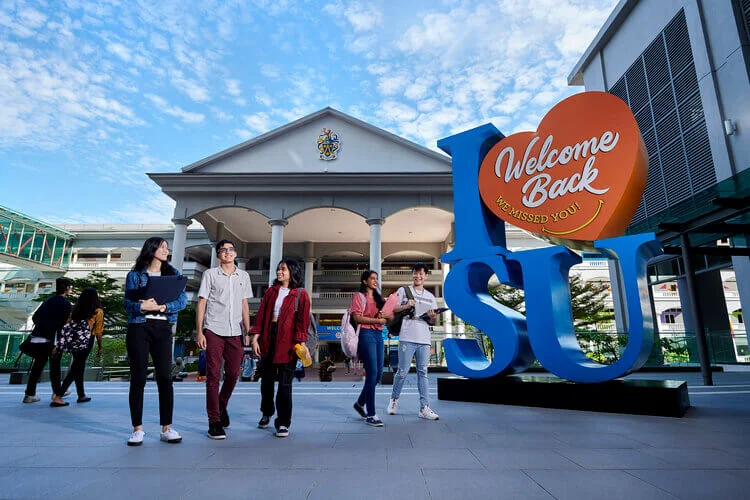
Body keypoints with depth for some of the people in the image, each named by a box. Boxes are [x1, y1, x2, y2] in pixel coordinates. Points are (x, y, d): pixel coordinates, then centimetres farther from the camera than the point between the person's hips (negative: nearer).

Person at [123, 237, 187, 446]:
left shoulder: (173, 274, 13)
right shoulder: (134, 275, 9)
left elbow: (182, 300, 2)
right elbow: (127, 303, 0)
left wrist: (163, 306, -16)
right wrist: (142, 306, -21)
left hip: (163, 329, 1)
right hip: (138, 328, -1)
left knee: (165, 378, -2)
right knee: (138, 378, 1)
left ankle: (166, 428, 6)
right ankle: (137, 429, 12)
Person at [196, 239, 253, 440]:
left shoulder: (244, 276, 13)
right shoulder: (210, 274, 4)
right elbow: (201, 303, 1)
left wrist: (249, 332, 11)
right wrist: (199, 331, -6)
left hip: (235, 332, 3)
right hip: (213, 331, -3)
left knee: (233, 374, 7)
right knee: (213, 376, -2)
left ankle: (222, 407, 33)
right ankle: (214, 422, 6)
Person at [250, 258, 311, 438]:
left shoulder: (301, 294, 0)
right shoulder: (271, 291, 11)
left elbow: (303, 320, -5)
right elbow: (261, 315, 7)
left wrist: (300, 342, -13)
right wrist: (255, 337, -1)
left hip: (287, 341, -4)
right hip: (268, 338, 4)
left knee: (285, 383, -1)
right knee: (266, 379, 16)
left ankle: (283, 423, 11)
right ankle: (266, 414, 38)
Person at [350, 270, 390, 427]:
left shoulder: (378, 298, 22)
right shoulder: (359, 296, 1)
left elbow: (390, 315, 18)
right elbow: (357, 317, -10)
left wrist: (384, 316, -4)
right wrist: (376, 320, -13)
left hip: (378, 335, 8)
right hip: (366, 334, -8)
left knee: (378, 373, 8)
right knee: (372, 372, -11)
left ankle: (360, 403, 28)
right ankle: (370, 415, -4)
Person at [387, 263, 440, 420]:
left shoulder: (430, 297, 18)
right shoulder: (403, 291, 7)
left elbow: (433, 321, 19)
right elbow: (392, 309, 2)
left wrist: (432, 316, -4)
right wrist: (406, 306, -14)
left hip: (424, 339, 4)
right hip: (407, 338, -4)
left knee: (423, 373, 5)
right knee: (403, 371, -1)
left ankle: (424, 408, 8)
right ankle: (394, 399, 22)